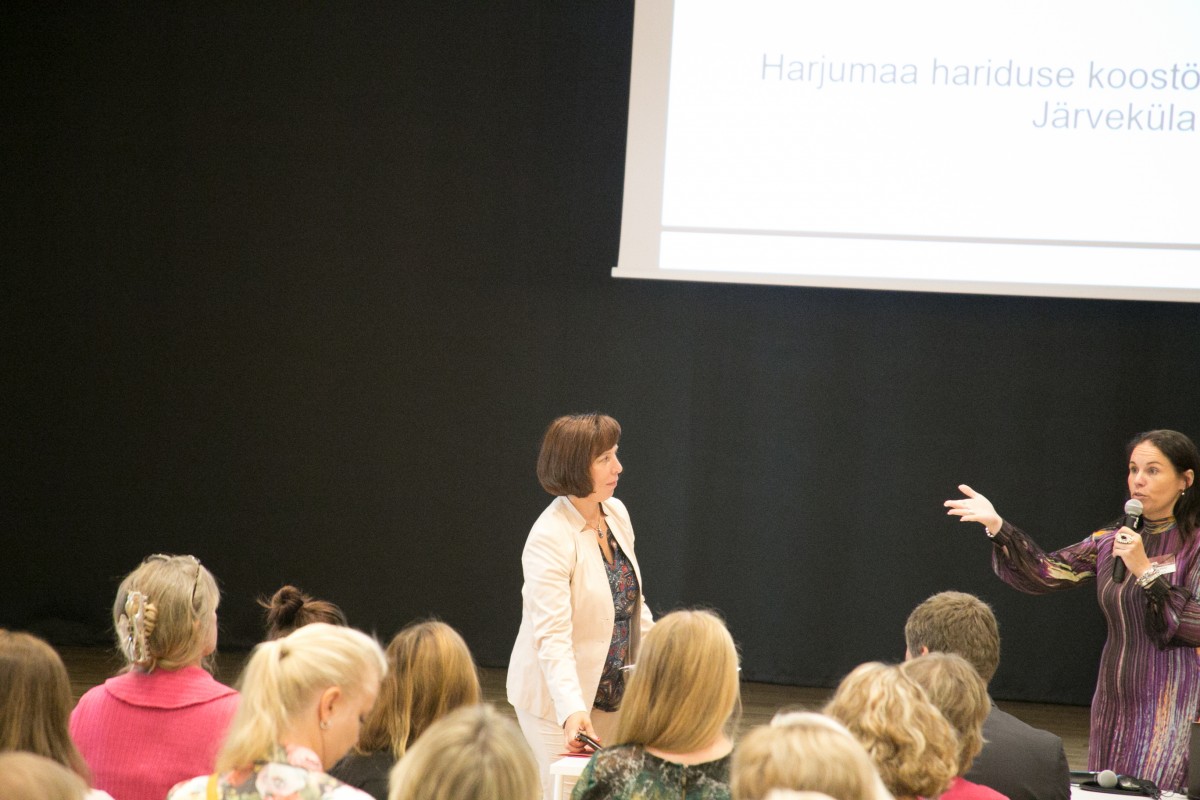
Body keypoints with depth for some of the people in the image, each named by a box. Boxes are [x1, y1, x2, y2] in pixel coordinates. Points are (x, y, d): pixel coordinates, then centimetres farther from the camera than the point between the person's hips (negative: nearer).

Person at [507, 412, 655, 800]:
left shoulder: (616, 513, 1)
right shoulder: (550, 538, -23)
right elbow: (552, 637, -30)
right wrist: (571, 711, -42)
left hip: (613, 692, 7)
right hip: (559, 699, -7)